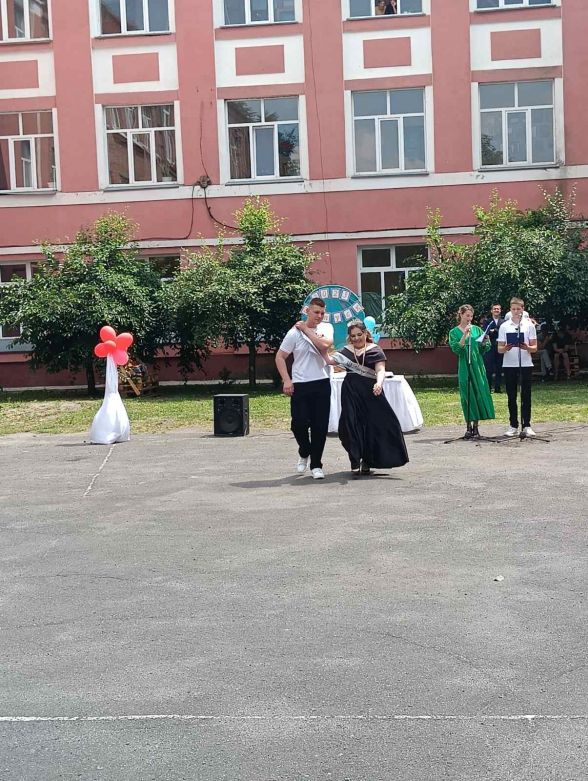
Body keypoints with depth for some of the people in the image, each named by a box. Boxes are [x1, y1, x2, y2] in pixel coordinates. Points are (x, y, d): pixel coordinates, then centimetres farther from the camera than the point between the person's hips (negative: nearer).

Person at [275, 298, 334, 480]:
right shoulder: (295, 332, -2)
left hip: (322, 384, 2)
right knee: (299, 423, -5)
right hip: (300, 385, -2)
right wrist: (286, 380, -8)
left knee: (320, 426, 2)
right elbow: (280, 357, 1)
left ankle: (316, 465, 13)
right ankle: (304, 453, 25)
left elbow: (324, 345, -16)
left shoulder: (326, 328, 5)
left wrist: (306, 329, -10)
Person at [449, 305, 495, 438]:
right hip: (464, 367, -2)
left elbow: (484, 349, 7)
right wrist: (465, 335, -19)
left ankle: (476, 427, 9)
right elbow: (456, 349, -11)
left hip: (478, 366, 2)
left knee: (479, 394, 1)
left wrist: (485, 342, -14)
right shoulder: (454, 332, 1)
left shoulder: (477, 329, 7)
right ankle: (468, 427, 7)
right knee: (467, 396, -1)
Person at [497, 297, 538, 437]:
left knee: (526, 396, 0)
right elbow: (499, 349, 5)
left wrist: (527, 348, -19)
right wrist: (505, 348, -18)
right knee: (511, 396, 4)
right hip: (509, 365, 1)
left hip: (526, 364, -1)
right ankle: (513, 426, 10)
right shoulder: (504, 326, 7)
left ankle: (526, 426, 4)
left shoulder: (529, 325, 5)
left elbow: (534, 348, 3)